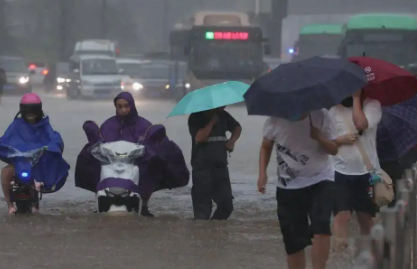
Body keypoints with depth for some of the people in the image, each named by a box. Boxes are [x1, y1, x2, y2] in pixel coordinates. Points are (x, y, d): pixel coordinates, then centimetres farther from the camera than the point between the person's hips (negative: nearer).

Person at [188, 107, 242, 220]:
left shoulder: (223, 115, 8)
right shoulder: (196, 117, -8)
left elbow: (237, 127, 26)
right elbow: (199, 137, -24)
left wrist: (232, 140, 6)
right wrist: (212, 121, -18)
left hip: (221, 166, 6)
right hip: (202, 168, -6)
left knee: (226, 205, 3)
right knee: (203, 207, -6)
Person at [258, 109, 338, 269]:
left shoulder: (320, 115, -14)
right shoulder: (275, 119, -12)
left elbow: (334, 150, -6)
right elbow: (266, 146, 7)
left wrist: (319, 138, -26)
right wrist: (262, 173, -5)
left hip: (320, 180, -1)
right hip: (288, 186, 1)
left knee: (321, 227, -24)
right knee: (293, 241, 4)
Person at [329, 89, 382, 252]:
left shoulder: (372, 104, 0)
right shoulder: (334, 110, 6)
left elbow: (361, 124, -20)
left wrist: (356, 98, -10)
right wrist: (340, 140, -12)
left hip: (367, 171, 0)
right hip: (342, 172, 0)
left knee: (366, 217, 11)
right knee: (342, 215, -14)